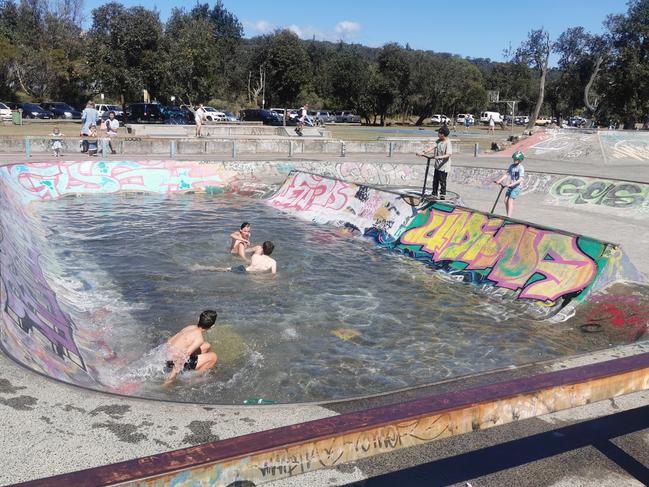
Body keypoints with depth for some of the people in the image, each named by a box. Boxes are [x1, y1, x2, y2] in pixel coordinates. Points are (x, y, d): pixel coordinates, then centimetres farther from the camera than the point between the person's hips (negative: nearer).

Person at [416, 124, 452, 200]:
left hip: (443, 167, -8)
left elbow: (448, 154, -27)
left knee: (442, 182, 0)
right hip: (437, 165, 8)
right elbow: (432, 147, -3)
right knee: (435, 181, 15)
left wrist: (439, 157, -41)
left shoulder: (448, 143, -17)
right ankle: (434, 196, 25)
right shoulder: (438, 141, 5)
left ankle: (442, 197, 11)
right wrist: (423, 152, -15)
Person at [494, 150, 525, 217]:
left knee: (510, 201, -15)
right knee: (506, 200, 2)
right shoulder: (511, 166, 6)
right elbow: (507, 174, 10)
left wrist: (511, 184, -32)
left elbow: (520, 179, -23)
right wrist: (499, 180, -3)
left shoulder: (521, 168, -14)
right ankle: (508, 217, 12)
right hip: (510, 186, 7)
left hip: (516, 187, -7)